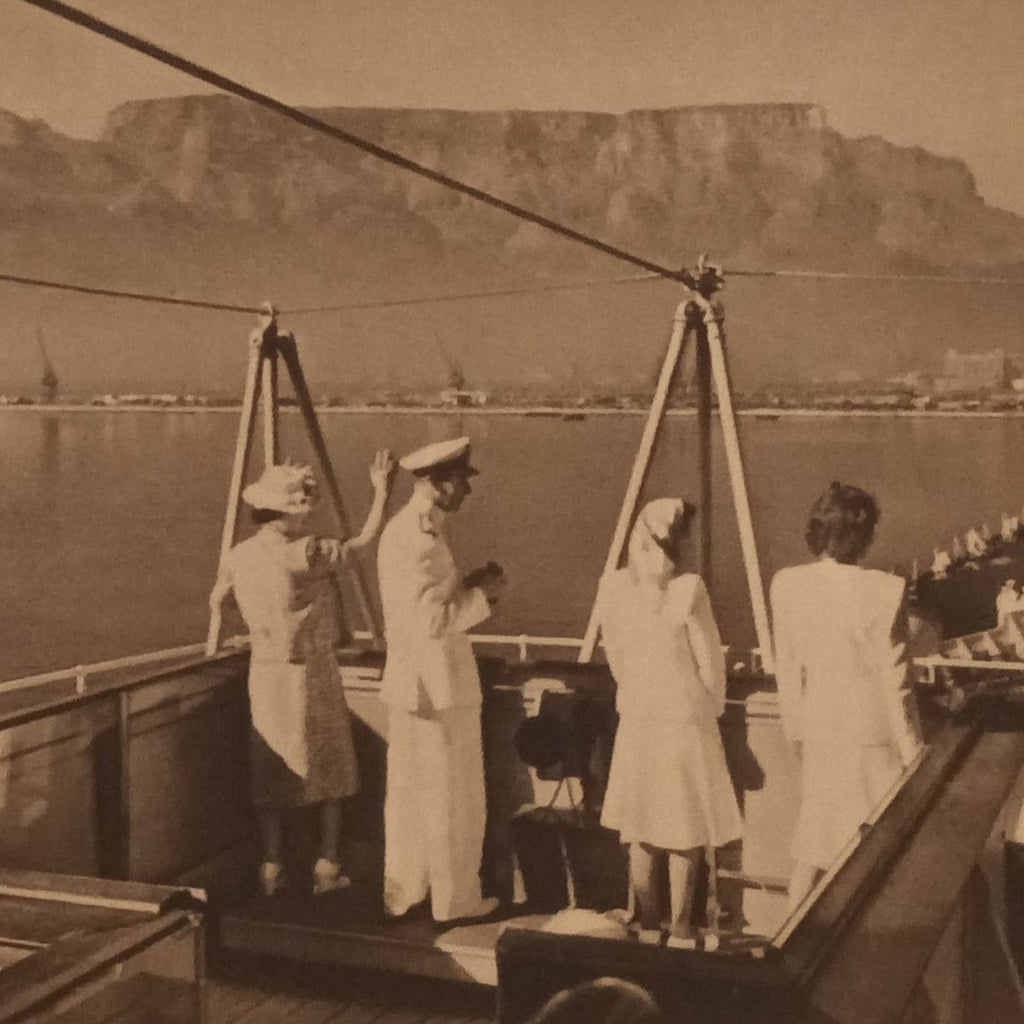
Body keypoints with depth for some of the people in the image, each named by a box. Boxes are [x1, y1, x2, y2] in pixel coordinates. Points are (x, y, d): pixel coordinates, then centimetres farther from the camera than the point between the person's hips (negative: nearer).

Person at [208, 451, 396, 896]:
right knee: (329, 769, 10)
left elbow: (216, 601, 14)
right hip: (312, 673, -5)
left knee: (270, 771, 14)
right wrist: (380, 489, -12)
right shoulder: (307, 554, -19)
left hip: (265, 672, 5)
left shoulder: (239, 556, -1)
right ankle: (327, 867, 14)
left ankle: (271, 869, 17)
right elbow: (364, 540, -17)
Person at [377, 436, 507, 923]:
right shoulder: (423, 539, -22)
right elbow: (432, 620, -25)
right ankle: (456, 900, 17)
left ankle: (402, 892, 28)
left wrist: (471, 585, 8)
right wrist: (483, 593, -13)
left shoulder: (400, 529, 9)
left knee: (408, 794, 17)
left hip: (409, 686, 10)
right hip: (438, 688, -10)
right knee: (453, 802, 5)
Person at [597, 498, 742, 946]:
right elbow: (710, 662, -11)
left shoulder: (612, 586, -5)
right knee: (687, 832, 10)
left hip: (635, 720, 4)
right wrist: (710, 708, 7)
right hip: (685, 720, -4)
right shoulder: (687, 589, -18)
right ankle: (679, 930, 18)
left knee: (641, 830, 15)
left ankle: (648, 927, 25)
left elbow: (615, 656, 5)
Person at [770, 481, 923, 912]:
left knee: (813, 849, 18)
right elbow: (895, 682, -12)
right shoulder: (884, 591, -18)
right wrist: (914, 753, -2)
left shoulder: (786, 585, -6)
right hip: (873, 736, -4)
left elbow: (788, 671, 3)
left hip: (819, 733, 5)